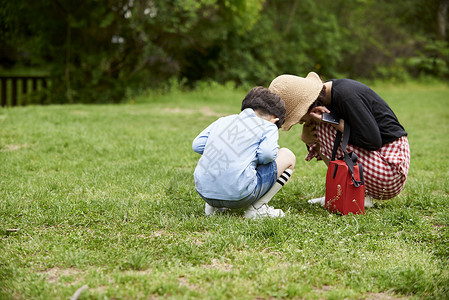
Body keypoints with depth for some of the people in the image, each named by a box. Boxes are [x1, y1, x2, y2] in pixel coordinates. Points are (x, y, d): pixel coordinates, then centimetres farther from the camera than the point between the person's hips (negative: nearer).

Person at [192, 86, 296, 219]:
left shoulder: (223, 120, 21)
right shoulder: (268, 126, 8)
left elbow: (197, 145, 15)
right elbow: (267, 153, -10)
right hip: (239, 195, -6)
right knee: (288, 156, 15)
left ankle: (213, 206, 20)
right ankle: (257, 207, 5)